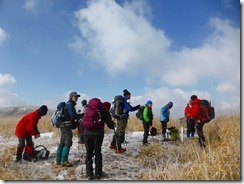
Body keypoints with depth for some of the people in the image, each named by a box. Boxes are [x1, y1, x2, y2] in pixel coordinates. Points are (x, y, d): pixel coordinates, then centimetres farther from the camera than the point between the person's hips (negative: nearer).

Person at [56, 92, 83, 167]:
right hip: (67, 126, -10)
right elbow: (72, 115, -20)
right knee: (68, 143, -6)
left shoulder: (69, 104, 19)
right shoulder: (70, 104, -11)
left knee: (62, 143, 14)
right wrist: (82, 115, -13)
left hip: (64, 126, 10)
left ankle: (58, 160, 23)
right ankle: (64, 161, -2)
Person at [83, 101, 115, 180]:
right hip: (98, 134, -3)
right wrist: (113, 125, 25)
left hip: (87, 133, 3)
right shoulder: (105, 110, 6)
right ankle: (98, 173, 20)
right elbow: (110, 124, 4)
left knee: (89, 153, 11)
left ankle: (89, 174, 13)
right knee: (97, 153, 13)